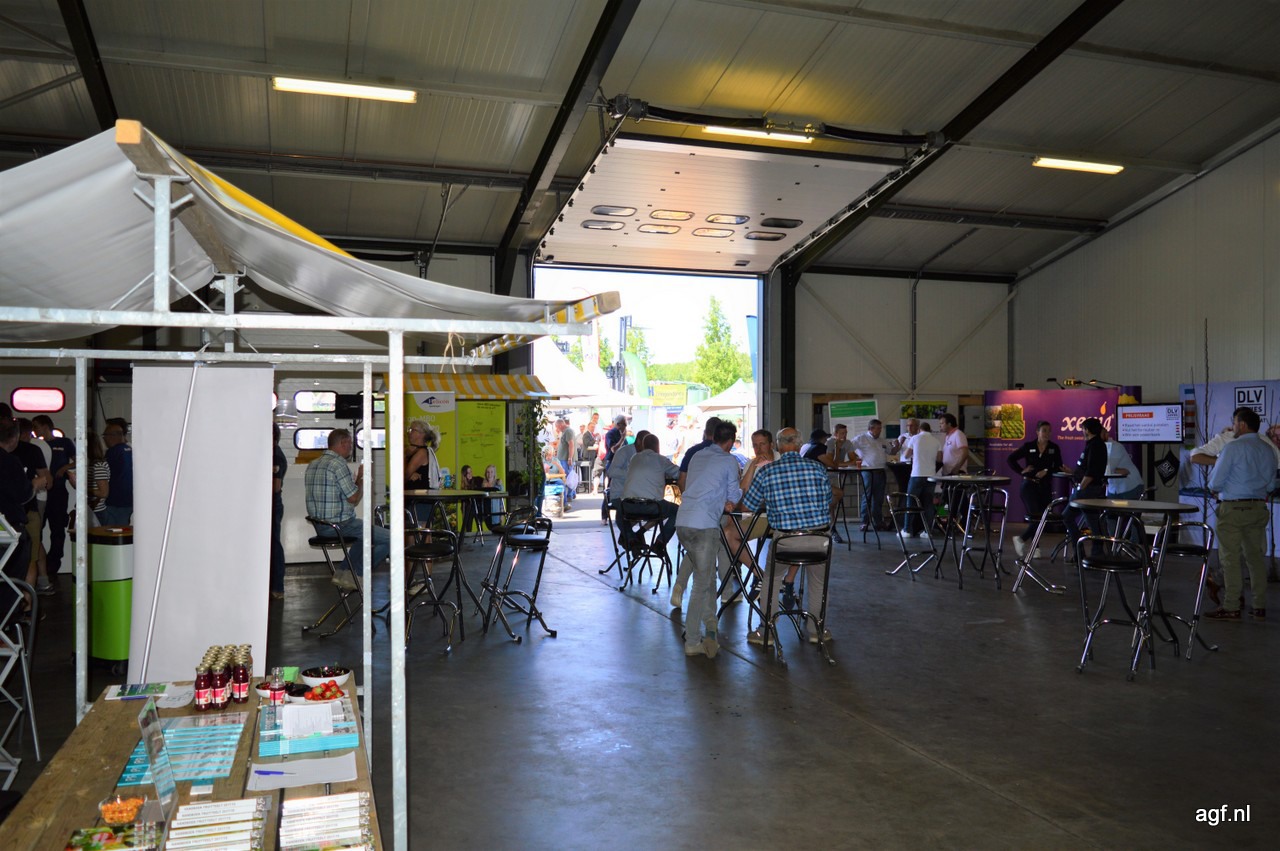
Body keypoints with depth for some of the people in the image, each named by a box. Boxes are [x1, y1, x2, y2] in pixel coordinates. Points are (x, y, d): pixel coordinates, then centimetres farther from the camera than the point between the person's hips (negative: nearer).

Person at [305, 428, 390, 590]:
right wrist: (362, 480, 2)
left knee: (364, 533, 32)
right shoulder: (338, 464, -16)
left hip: (320, 526, 10)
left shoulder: (312, 465, 14)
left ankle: (349, 574, 22)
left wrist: (358, 479, 20)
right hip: (340, 524, -10)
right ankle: (354, 575, 1)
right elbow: (354, 499, -14)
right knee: (389, 539, -9)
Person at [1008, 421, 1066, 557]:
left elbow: (1058, 468, 2)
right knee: (1036, 517, -13)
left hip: (1045, 486, 3)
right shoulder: (1028, 446, 0)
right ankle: (1021, 539, 5)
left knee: (1042, 518, 3)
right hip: (1029, 485, -3)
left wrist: (1047, 471, -15)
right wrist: (1021, 471, -3)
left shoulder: (1054, 448, 4)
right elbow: (1011, 459, 5)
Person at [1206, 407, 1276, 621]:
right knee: (1255, 556, 13)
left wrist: (1216, 489, 9)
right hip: (1259, 507, 7)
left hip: (1233, 509, -7)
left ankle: (1232, 607, 0)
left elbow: (1215, 483, -12)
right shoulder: (1268, 450, 8)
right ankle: (1260, 607, 16)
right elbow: (1270, 481, 17)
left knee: (1230, 558, -2)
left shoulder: (1232, 448, -13)